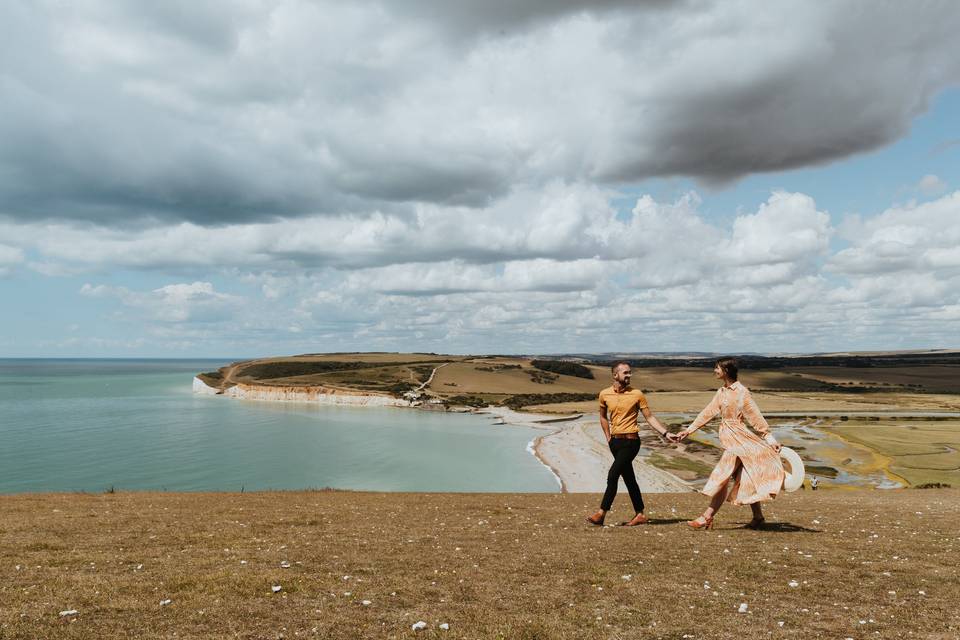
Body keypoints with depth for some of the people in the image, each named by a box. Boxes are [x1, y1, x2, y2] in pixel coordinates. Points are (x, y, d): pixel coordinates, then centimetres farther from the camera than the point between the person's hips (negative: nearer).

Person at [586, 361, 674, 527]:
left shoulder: (637, 394, -6)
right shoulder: (604, 394, 3)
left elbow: (649, 417, 0)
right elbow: (603, 417, 18)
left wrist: (666, 433, -8)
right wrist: (608, 438, 12)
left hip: (630, 441, -4)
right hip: (615, 442, 4)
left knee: (612, 475, -12)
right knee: (629, 478, 11)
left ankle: (601, 514, -8)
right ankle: (640, 515, 21)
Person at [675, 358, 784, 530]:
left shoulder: (742, 392, -13)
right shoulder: (721, 392, 11)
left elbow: (756, 417, -12)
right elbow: (708, 413, 15)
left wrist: (770, 439, -10)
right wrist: (688, 430, 15)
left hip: (738, 439, -8)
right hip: (730, 440, 8)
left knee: (721, 477, -8)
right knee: (745, 480, 13)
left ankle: (707, 518, -4)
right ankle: (758, 517, 22)